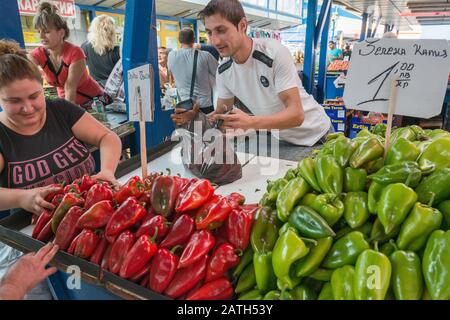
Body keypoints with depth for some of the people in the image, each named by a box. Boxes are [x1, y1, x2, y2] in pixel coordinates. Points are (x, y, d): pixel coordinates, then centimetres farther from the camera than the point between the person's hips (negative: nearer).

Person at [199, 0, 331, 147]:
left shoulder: (275, 53, -27)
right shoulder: (223, 71, -9)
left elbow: (297, 114, -31)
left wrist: (251, 123, -47)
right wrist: (215, 118, -25)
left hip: (313, 135, -5)